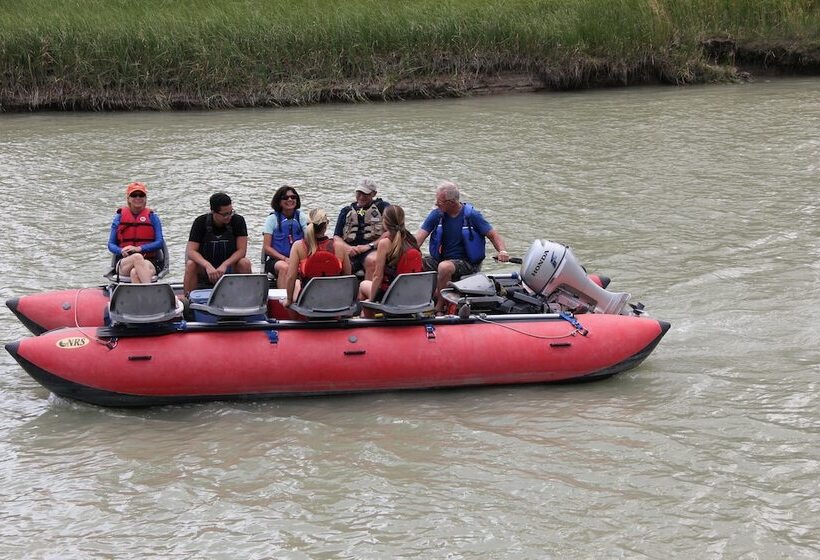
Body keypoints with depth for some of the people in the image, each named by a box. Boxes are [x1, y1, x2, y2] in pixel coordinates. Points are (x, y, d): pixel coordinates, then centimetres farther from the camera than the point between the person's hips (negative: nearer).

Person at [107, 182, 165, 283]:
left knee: (135, 273, -36)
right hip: (124, 263, 0)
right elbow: (111, 244, 11)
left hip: (149, 263, 0)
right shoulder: (119, 217, 13)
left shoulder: (152, 217, 10)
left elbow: (160, 243, 0)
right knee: (137, 257, -36)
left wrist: (139, 248, -15)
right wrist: (122, 251, -13)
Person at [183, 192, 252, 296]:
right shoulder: (201, 222, -10)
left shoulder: (238, 221, -10)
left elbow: (242, 250, -14)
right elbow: (191, 251, -16)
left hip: (229, 265, 0)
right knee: (191, 265, -31)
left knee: (245, 263, -29)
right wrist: (208, 266, -35)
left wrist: (224, 265, -30)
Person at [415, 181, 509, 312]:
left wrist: (502, 251, -23)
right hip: (441, 259, 5)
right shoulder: (436, 215, 3)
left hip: (466, 262, -5)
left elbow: (493, 235, -3)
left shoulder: (472, 215, -6)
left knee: (445, 267, -37)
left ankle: (439, 307, -21)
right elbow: (418, 240, -3)